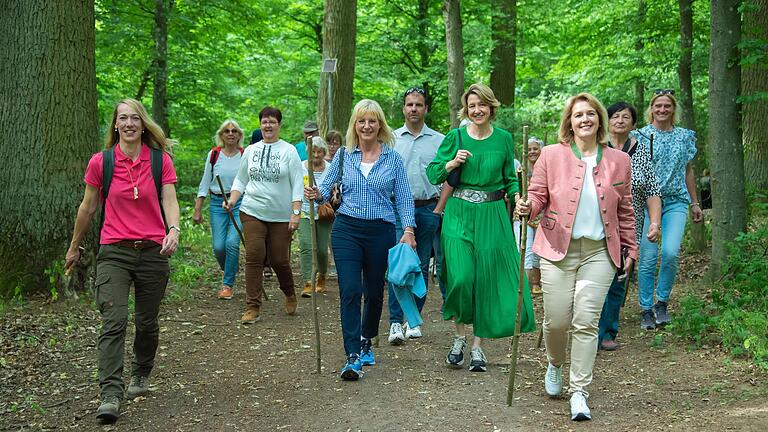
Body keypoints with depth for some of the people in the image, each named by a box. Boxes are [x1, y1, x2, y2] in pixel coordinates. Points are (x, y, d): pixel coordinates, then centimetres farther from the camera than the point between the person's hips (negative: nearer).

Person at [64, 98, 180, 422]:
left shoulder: (160, 160, 3)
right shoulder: (101, 162, 2)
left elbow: (169, 201, -2)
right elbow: (88, 208, 11)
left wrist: (174, 230, -23)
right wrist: (74, 248, 19)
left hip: (152, 250, 1)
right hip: (114, 252, -1)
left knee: (147, 322, 11)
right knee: (114, 321, -14)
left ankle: (140, 376, 37)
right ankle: (110, 395, -16)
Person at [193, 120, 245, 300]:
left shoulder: (245, 155, 1)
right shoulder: (213, 155, 2)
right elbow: (205, 183, 6)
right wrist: (197, 209, 4)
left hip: (240, 203, -1)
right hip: (217, 203, 1)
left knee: (232, 243, -15)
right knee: (218, 246, -5)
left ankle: (228, 284, 1)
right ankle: (229, 271, 27)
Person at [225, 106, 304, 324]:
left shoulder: (289, 151, 1)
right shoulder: (250, 151, 10)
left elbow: (297, 184, -3)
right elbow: (240, 180, 15)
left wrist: (296, 212, -11)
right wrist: (232, 201, -1)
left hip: (281, 215, -2)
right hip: (252, 212, 2)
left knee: (279, 260, 3)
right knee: (254, 257, -6)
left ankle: (290, 295, 32)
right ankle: (253, 308, -3)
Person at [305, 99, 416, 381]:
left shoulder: (393, 158, 3)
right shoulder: (344, 155, 5)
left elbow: (404, 198, 3)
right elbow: (326, 186, 9)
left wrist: (408, 230, -8)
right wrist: (316, 194, -14)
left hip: (381, 231, 1)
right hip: (347, 230, -1)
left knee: (374, 292, 12)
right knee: (350, 292, -11)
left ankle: (366, 341, 36)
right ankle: (353, 357, -12)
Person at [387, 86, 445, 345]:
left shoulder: (439, 140, 7)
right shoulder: (391, 140, 8)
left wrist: (439, 209, -5)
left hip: (428, 210, 1)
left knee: (421, 266, 6)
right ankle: (395, 323, -11)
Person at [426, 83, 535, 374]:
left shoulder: (504, 139, 6)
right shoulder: (455, 137, 2)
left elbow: (510, 179, 12)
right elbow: (432, 173, 4)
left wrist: (518, 197, -7)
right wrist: (452, 163, -14)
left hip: (492, 216, 1)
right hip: (459, 215, -1)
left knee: (487, 280, 2)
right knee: (461, 278, -12)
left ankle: (477, 346, 13)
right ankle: (459, 337, 11)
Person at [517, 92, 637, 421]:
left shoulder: (618, 160, 7)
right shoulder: (551, 155, 2)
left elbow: (625, 210, 14)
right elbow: (538, 195, 4)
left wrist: (630, 249, 15)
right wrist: (528, 206, -18)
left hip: (599, 252, 1)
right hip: (558, 249, -1)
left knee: (586, 322, -5)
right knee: (557, 320, 0)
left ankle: (579, 392, 4)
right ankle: (555, 364, 34)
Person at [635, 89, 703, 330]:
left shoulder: (685, 136, 11)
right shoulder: (641, 135, 2)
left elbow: (688, 172, 17)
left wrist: (695, 203, 17)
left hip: (676, 201, 2)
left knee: (670, 253, -15)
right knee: (647, 258, -4)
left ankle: (662, 303, 5)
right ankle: (646, 310, 9)